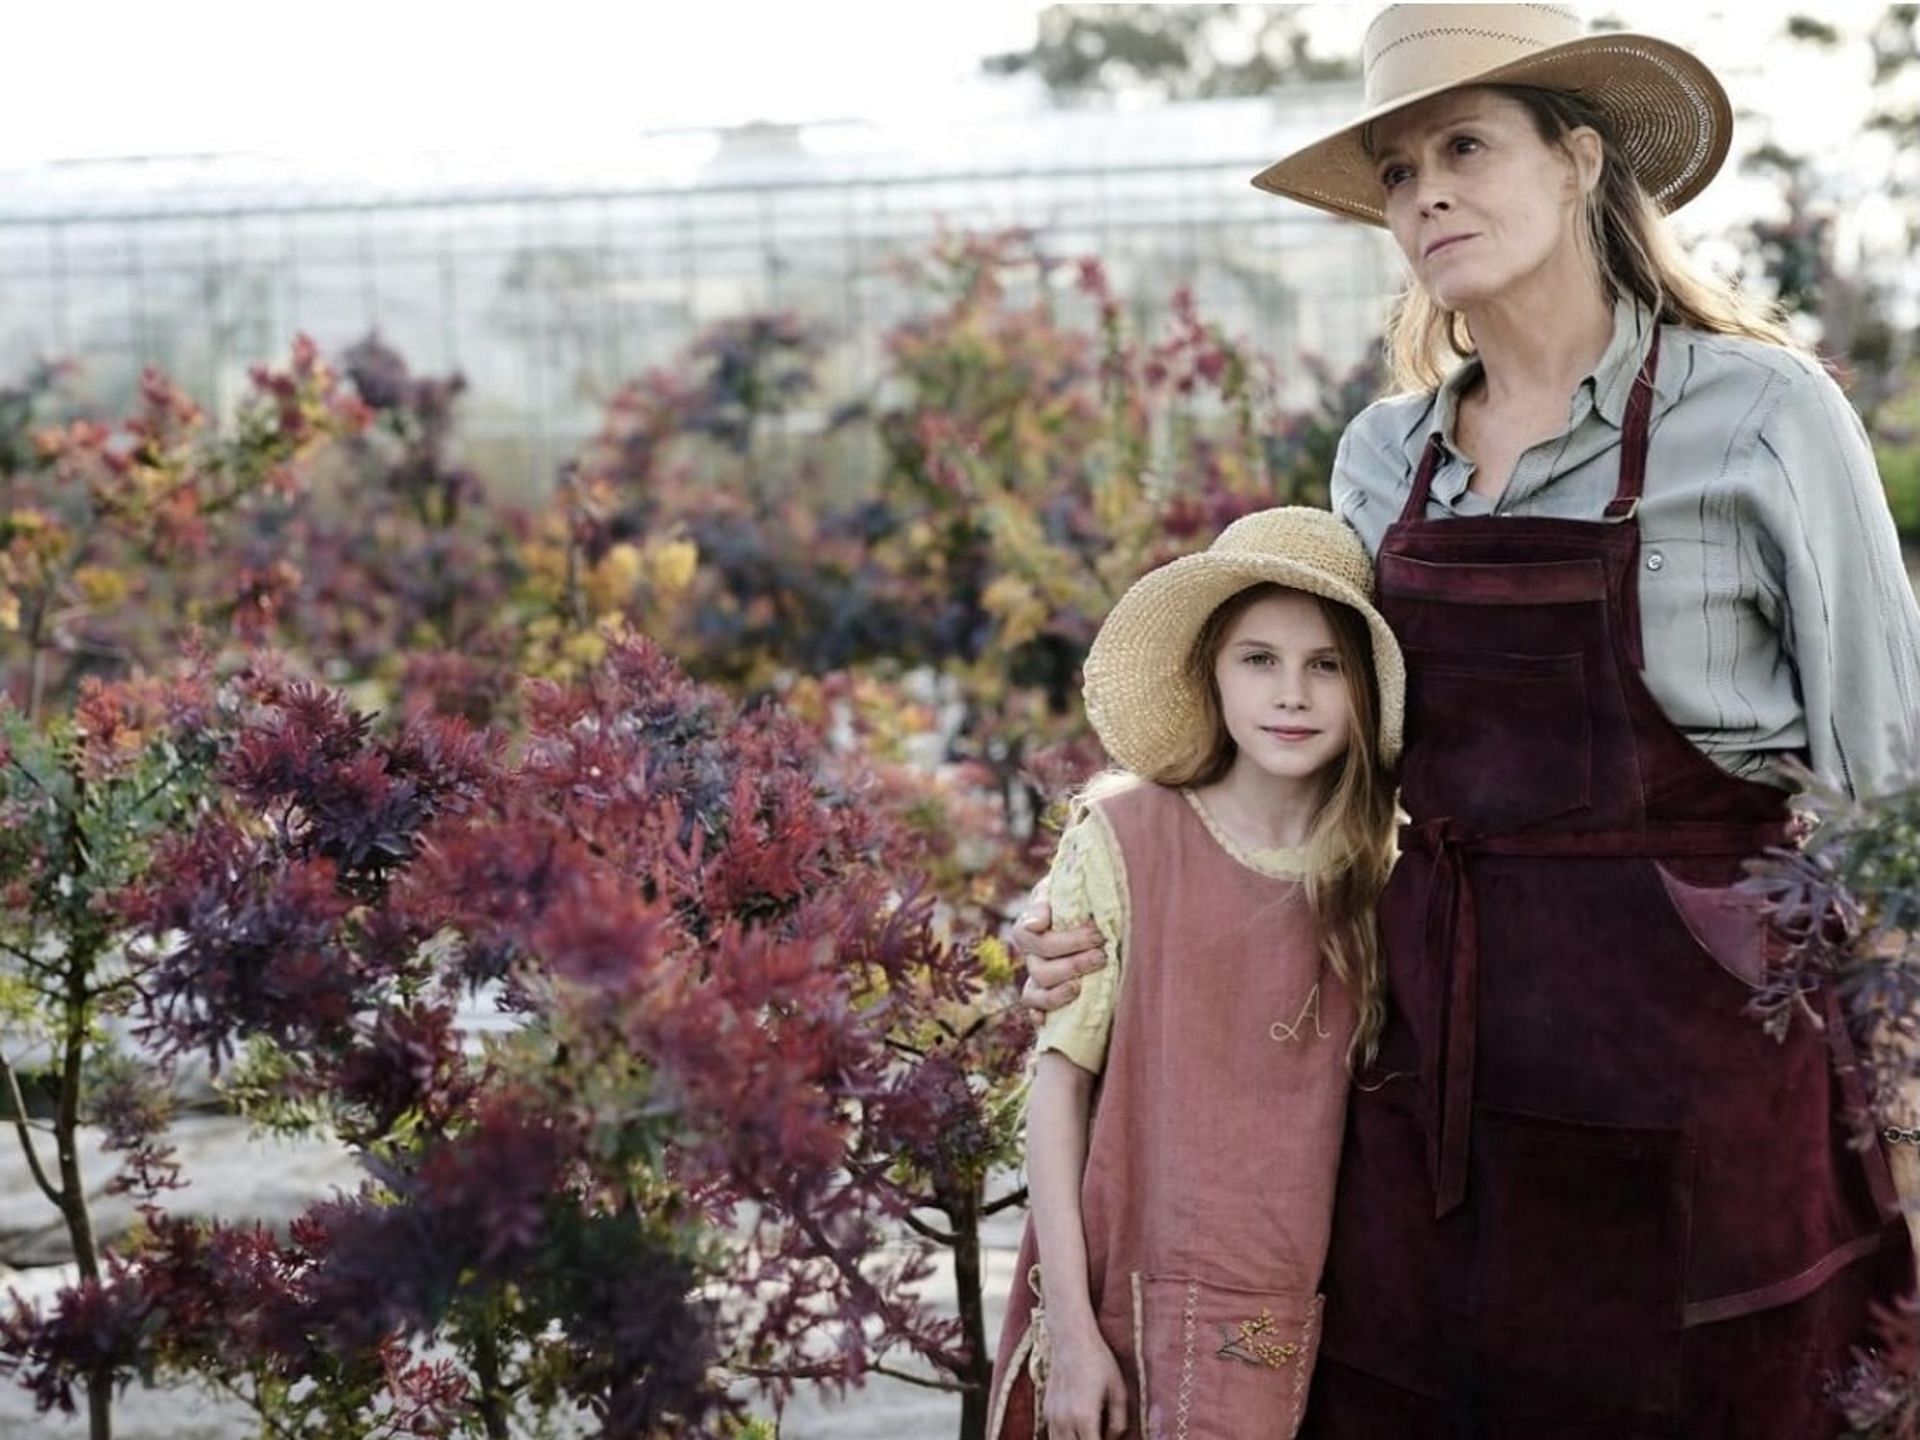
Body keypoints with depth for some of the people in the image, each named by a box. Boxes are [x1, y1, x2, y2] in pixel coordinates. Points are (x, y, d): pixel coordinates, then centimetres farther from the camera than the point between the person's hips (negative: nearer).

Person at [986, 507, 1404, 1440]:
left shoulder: (1383, 874, 1)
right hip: (1137, 1301, -2)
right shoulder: (1123, 838, -7)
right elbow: (1059, 1084, -5)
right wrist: (1069, 1327, -8)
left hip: (1308, 1324, 2)